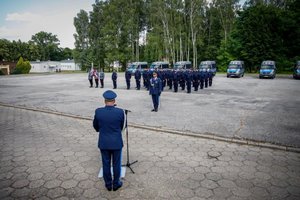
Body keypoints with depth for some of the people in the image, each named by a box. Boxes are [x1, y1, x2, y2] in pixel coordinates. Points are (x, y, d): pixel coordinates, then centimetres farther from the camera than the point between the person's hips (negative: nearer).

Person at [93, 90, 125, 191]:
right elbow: (121, 127, 0)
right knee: (116, 164, 15)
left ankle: (108, 184, 32)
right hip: (117, 142, -1)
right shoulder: (120, 112, -17)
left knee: (106, 164, 17)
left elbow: (95, 126, 4)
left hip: (103, 142, 2)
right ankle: (116, 184, 31)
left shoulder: (98, 111, -13)